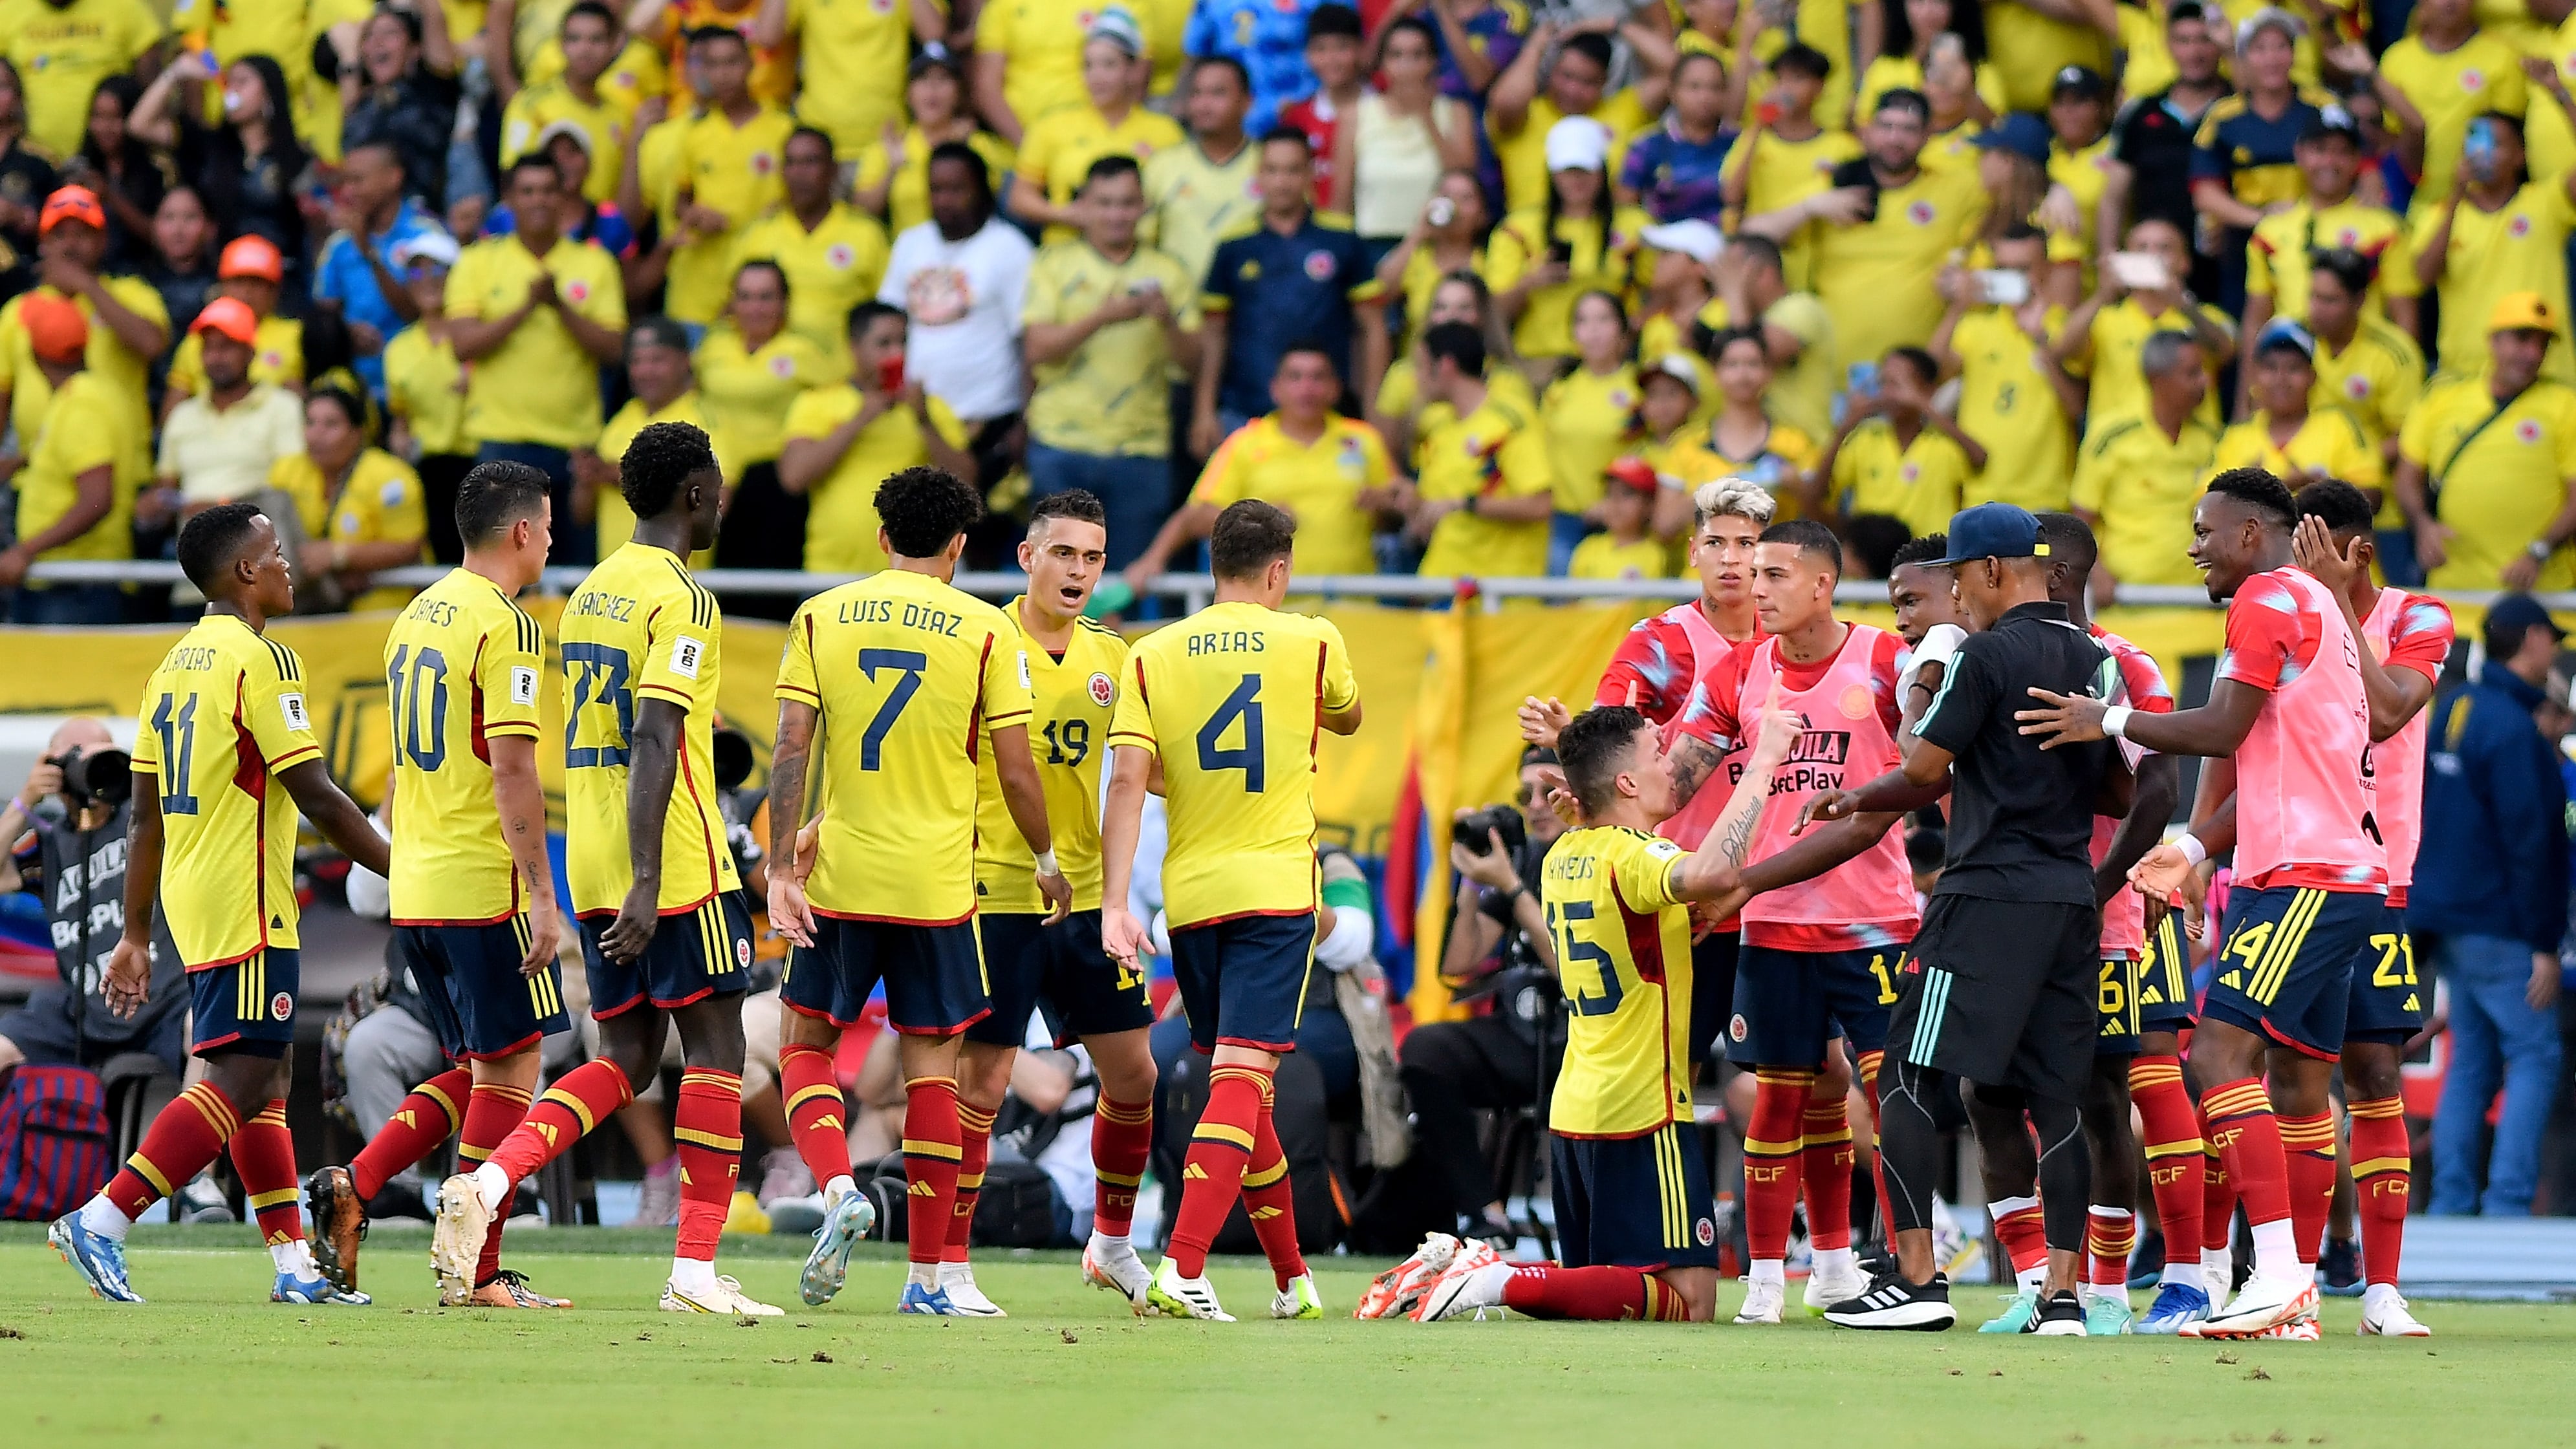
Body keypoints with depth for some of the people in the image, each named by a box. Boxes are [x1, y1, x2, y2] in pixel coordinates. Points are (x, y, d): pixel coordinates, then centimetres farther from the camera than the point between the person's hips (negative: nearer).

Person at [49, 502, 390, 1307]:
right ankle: (100, 1223, -16)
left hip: (191, 903, 9)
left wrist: (136, 937, 20)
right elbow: (316, 795, -15)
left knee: (266, 1077, 12)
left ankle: (294, 1264, 11)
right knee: (244, 1080, -10)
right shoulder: (259, 659, -12)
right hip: (248, 907, -9)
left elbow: (145, 816, 16)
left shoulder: (176, 666, 14)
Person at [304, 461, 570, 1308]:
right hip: (486, 888, -8)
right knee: (509, 1070, -1)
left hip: (414, 890, 8)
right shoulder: (503, 626, -12)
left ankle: (352, 1189, -1)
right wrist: (541, 895, -18)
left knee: (474, 1073, 15)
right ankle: (478, 1273, -3)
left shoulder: (416, 619, 15)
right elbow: (512, 768, -18)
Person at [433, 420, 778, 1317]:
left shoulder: (589, 593, 15)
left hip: (593, 866, 8)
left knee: (626, 1058, 11)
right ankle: (695, 1269, -2)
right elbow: (654, 745, -20)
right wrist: (646, 886, -25)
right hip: (676, 865, -8)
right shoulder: (680, 598, -11)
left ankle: (486, 1184, -9)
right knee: (714, 1049, 0)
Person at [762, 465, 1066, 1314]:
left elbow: (790, 750, -4)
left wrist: (781, 869, -4)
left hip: (841, 877, 1)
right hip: (937, 885, -1)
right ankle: (928, 1276, 6)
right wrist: (1047, 861, 14)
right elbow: (1016, 773, -2)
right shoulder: (985, 631, -2)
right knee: (932, 1068, 5)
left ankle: (838, 1189, -13)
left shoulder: (821, 617, 2)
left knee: (805, 1044, 14)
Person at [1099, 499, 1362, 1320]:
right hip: (1275, 894, -3)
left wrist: (1114, 904, -9)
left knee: (1239, 1086, 15)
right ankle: (1182, 1268, -27)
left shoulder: (1153, 657, 3)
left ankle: (1293, 1278, 24)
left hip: (1190, 898, 3)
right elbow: (1347, 719, 22)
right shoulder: (1311, 643, 0)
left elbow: (1127, 781, -6)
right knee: (1241, 1082, -10)